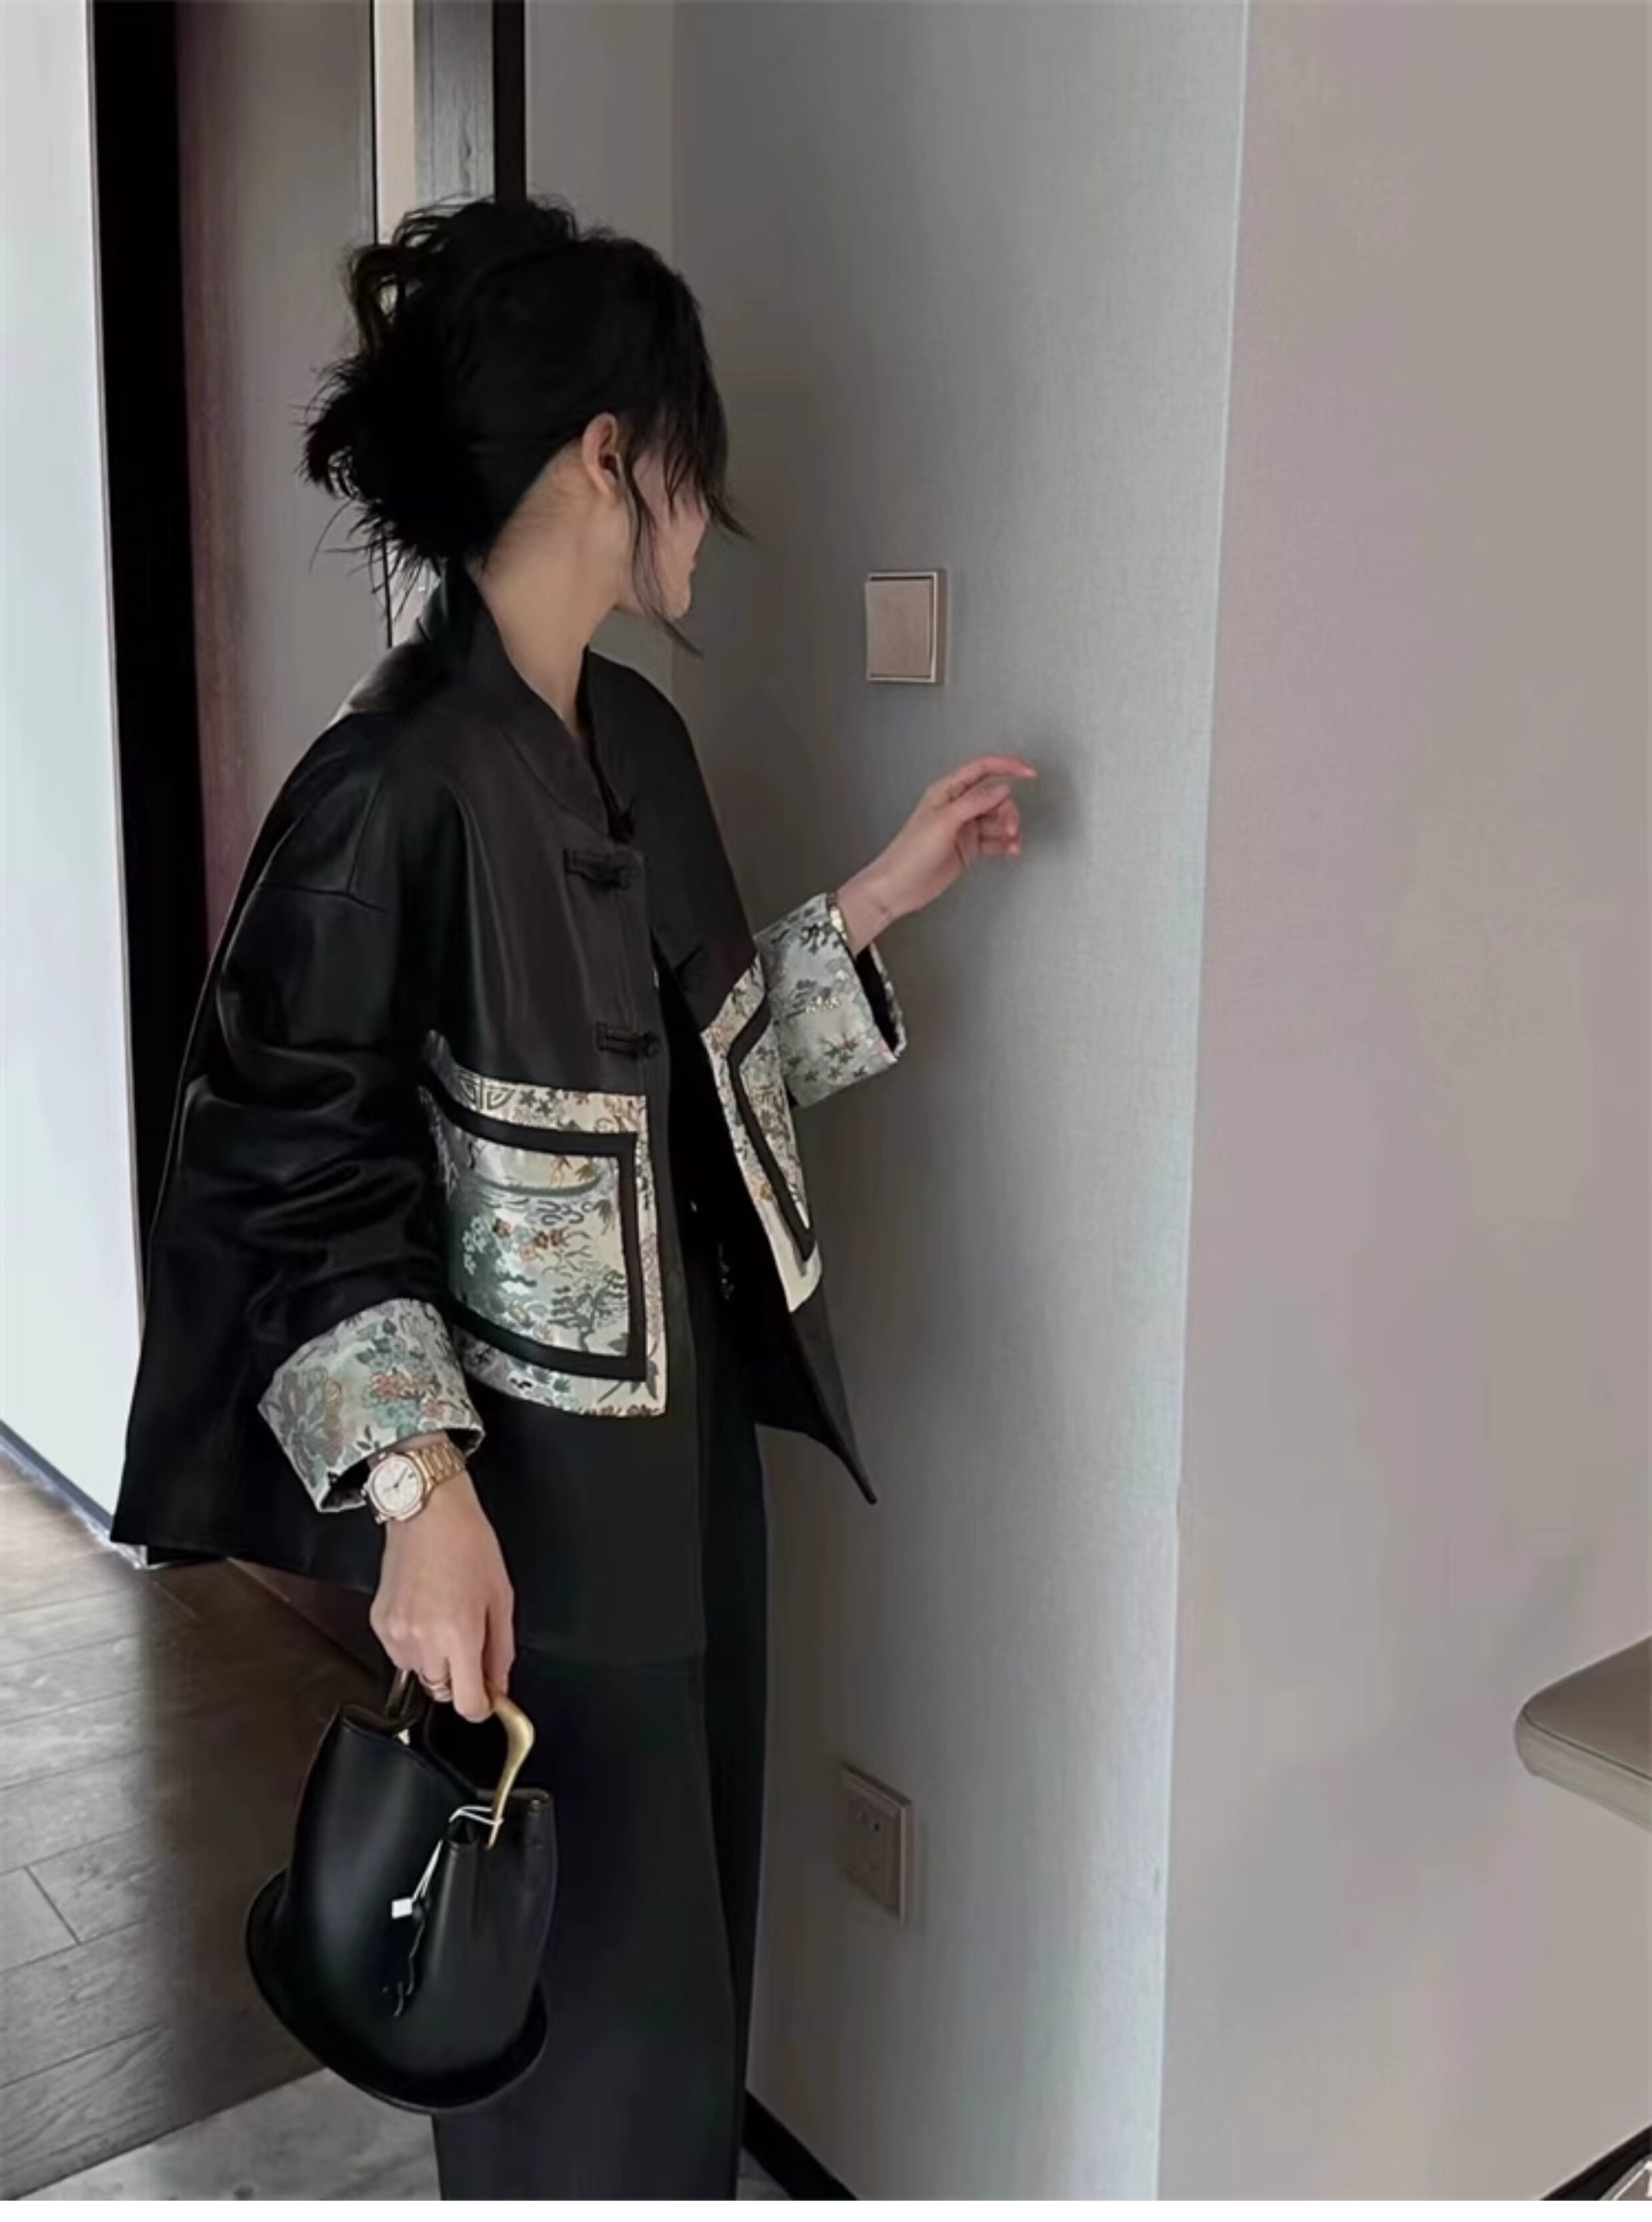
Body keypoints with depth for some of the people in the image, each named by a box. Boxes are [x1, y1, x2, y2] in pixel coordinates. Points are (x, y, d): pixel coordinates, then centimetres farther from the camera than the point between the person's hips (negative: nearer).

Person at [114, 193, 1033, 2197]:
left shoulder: (635, 737, 3)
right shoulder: (393, 789, -23)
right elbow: (283, 1176, -18)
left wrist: (877, 901, 10)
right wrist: (415, 1491, -23)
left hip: (680, 1435, 8)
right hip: (523, 1492, -8)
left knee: (682, 1921, 25)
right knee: (573, 1970, 12)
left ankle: (671, 2184, 49)